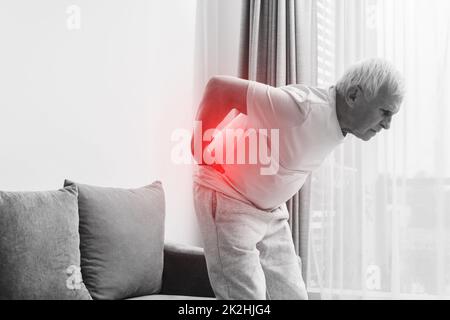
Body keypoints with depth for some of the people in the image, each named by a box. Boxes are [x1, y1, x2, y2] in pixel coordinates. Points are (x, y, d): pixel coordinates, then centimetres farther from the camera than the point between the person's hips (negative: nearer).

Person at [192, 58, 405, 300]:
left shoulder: (340, 125, -2)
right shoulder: (302, 107, -30)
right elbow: (219, 86, -28)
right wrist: (200, 146, -17)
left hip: (271, 209, 8)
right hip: (229, 201, -8)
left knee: (292, 295, 6)